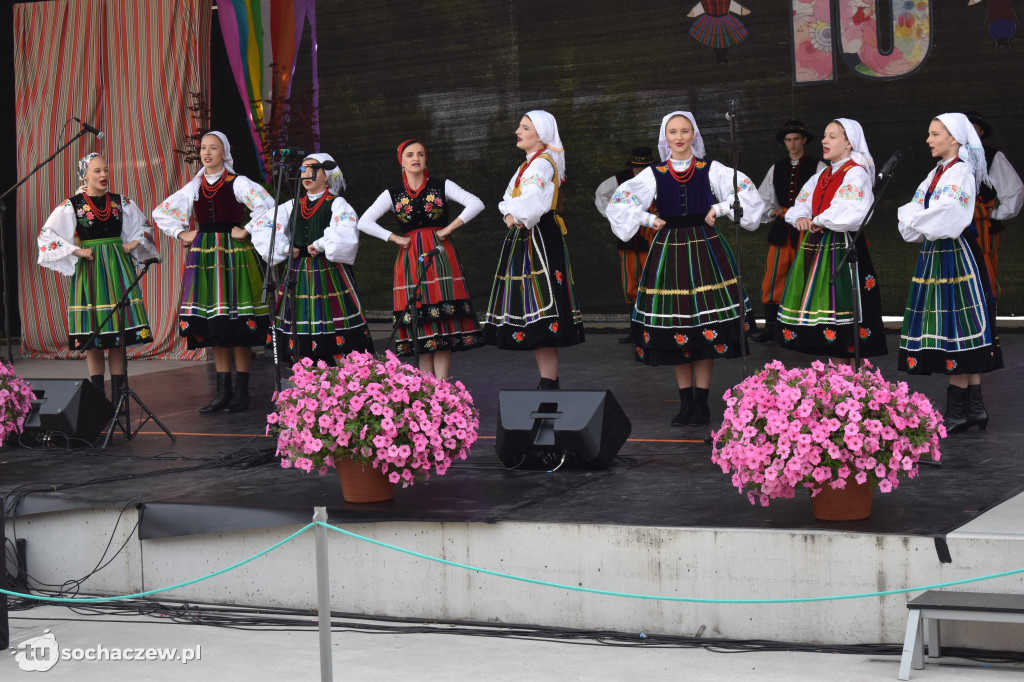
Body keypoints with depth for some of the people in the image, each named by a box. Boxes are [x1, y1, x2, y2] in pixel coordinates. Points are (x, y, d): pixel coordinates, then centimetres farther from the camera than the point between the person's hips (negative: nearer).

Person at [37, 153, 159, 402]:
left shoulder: (122, 203, 8)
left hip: (118, 269, 3)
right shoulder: (71, 205, -1)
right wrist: (76, 251, -9)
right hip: (89, 270, -3)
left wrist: (133, 244, 4)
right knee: (93, 339, -3)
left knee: (119, 338, 1)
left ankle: (118, 397, 5)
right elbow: (46, 235, -3)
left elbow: (143, 227, 22)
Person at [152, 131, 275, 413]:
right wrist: (181, 233, 10)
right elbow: (161, 213, 22)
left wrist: (246, 231, -12)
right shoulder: (194, 187, 12)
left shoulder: (237, 183, -3)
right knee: (214, 328, 4)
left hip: (234, 255, -5)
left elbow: (266, 204, -16)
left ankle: (241, 392, -2)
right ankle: (223, 391, 9)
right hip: (203, 257, 5)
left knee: (239, 327, -6)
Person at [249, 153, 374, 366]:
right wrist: (285, 249, 5)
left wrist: (320, 246, -13)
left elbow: (345, 232, -18)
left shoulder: (337, 204, 1)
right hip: (299, 274, 5)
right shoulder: (293, 206, 16)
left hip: (329, 274, -5)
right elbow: (260, 226, 15)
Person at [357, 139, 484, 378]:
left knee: (444, 320, -7)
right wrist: (396, 239, -1)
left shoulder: (442, 186, 6)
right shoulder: (393, 194, 9)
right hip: (410, 259, 1)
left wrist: (449, 228, -8)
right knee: (420, 321, -2)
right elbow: (364, 222, 4)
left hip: (440, 257, -1)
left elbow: (476, 204, -5)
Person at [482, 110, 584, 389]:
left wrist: (517, 217, -9)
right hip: (525, 239, 10)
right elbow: (509, 199, 15)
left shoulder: (543, 163, -12)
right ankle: (548, 382, 13)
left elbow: (532, 204, -24)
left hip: (539, 240, -10)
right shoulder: (529, 164, 20)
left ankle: (548, 383, -14)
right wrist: (510, 215, -3)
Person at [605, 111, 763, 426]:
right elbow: (620, 200, 5)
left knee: (707, 326, -5)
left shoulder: (710, 169, 4)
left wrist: (719, 208, -2)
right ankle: (686, 402, 9)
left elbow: (746, 191, 5)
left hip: (705, 249, -1)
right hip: (669, 249, 1)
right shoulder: (654, 174, 5)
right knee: (675, 327, 0)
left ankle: (701, 402, 2)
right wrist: (649, 219, 0)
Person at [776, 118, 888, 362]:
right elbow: (801, 204, 20)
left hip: (841, 247, -8)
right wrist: (801, 218, -3)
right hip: (815, 246, 8)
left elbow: (851, 214, -22)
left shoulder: (856, 173, -8)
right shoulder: (823, 176, 18)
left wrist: (819, 221, -11)